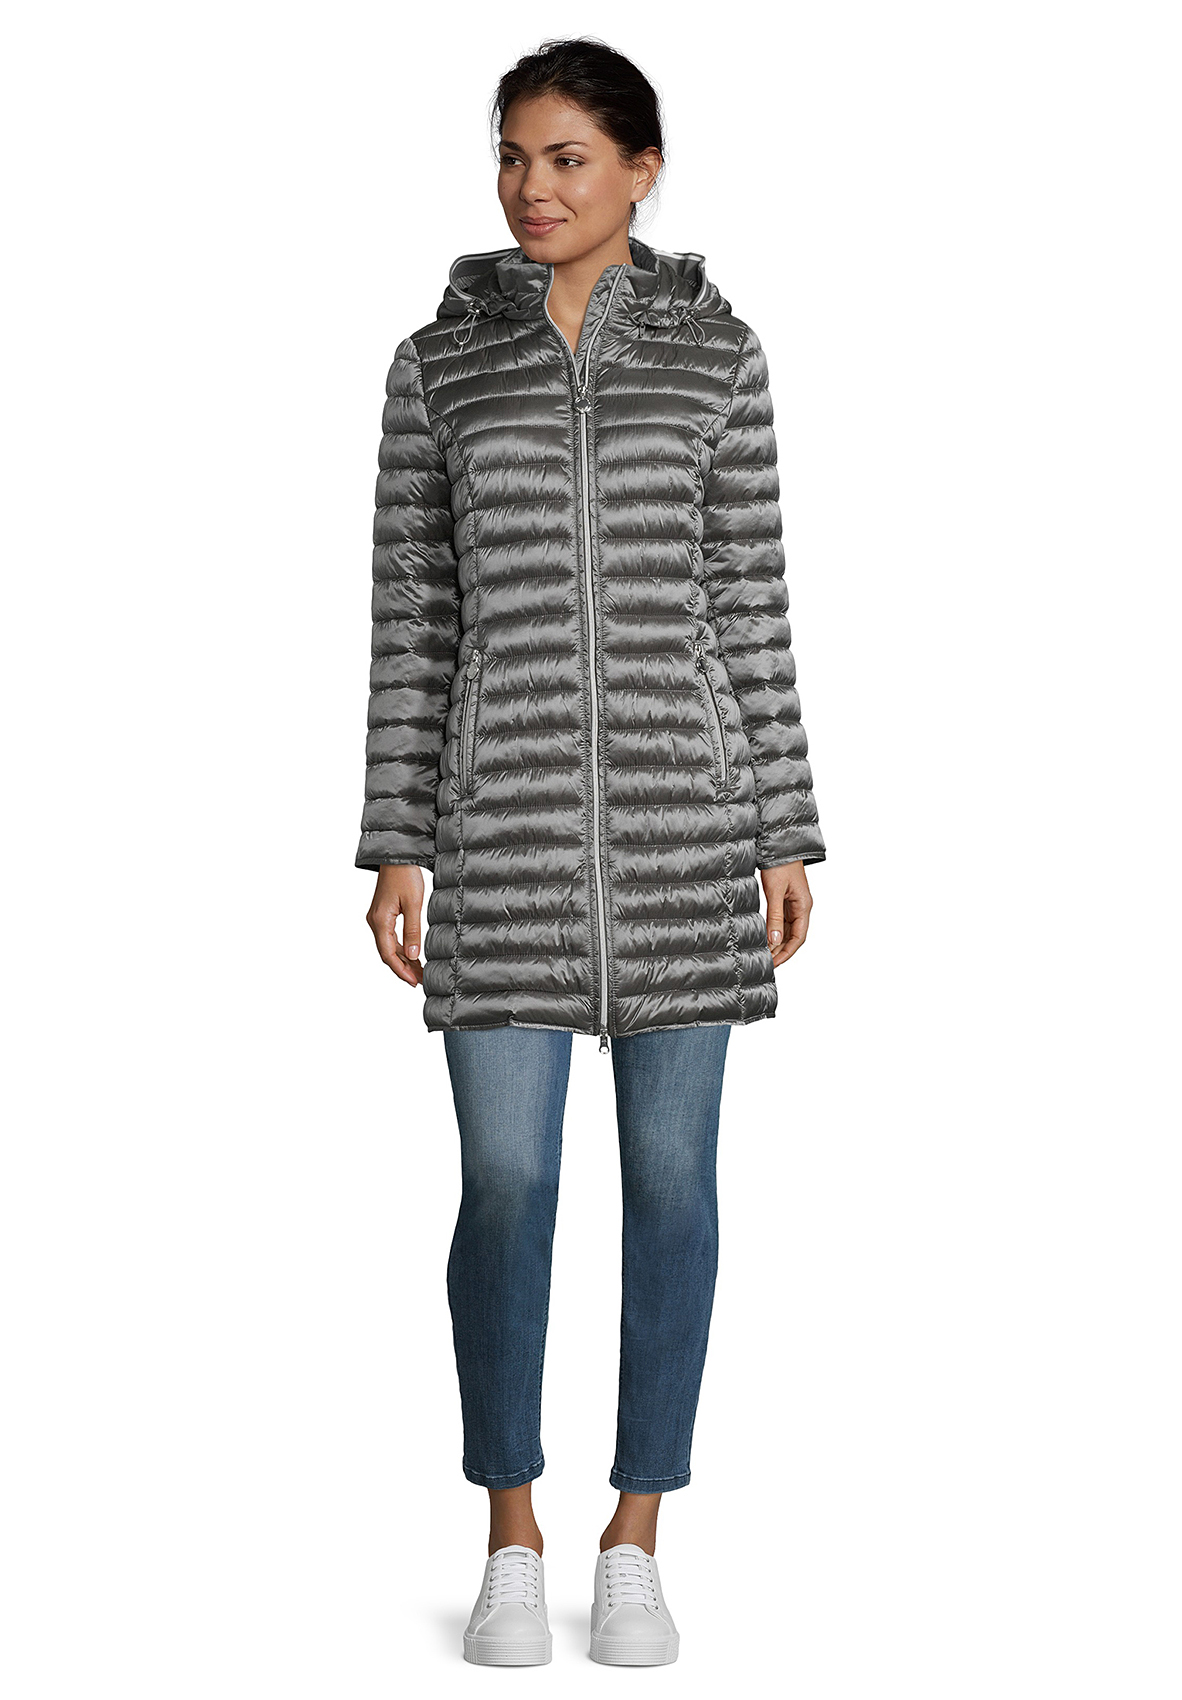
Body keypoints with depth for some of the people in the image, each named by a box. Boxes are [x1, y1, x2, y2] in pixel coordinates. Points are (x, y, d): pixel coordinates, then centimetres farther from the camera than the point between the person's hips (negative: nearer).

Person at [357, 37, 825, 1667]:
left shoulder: (716, 352, 6)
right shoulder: (439, 360, 7)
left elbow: (751, 601, 5)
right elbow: (412, 613, 6)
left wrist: (788, 833, 1)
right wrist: (395, 841, 1)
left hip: (679, 800, 0)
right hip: (509, 808, 0)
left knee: (670, 1170, 3)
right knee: (508, 1183, -1)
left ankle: (634, 1542, 17)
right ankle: (511, 1543, 17)